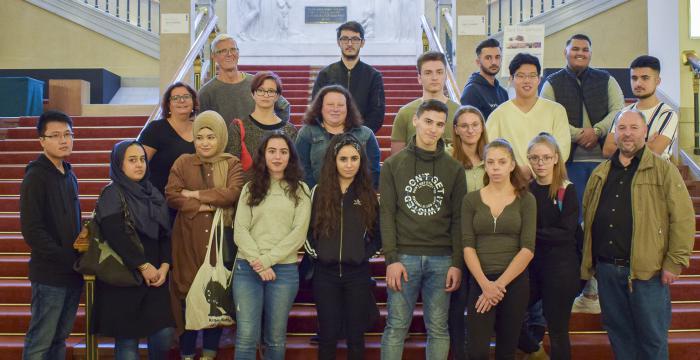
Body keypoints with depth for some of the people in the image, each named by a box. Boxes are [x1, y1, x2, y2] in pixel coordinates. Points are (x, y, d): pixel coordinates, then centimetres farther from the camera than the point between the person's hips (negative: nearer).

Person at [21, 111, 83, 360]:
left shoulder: (69, 175, 12)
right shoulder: (35, 177, -11)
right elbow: (32, 231, -17)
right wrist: (69, 259, -15)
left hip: (72, 271, 7)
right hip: (50, 274, -7)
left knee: (59, 339, 13)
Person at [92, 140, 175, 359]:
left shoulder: (153, 195, 14)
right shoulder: (112, 194, -4)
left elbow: (165, 234, 10)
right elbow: (115, 235, -16)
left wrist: (164, 266, -6)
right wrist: (143, 266, -15)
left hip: (155, 276, 5)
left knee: (164, 333, -4)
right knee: (128, 339, -1)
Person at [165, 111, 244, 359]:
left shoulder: (232, 164, 5)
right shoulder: (183, 163, 7)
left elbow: (233, 193, -13)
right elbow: (171, 195, -4)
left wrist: (195, 194, -11)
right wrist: (200, 207, -16)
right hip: (189, 239, 0)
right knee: (188, 293, 1)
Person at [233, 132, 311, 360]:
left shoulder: (300, 190, 7)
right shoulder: (250, 188, 11)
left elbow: (298, 233, -4)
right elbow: (240, 231, 2)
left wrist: (267, 260, -12)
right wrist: (257, 263, -11)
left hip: (284, 269, -1)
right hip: (248, 268, 1)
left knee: (275, 338, 6)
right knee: (246, 336, -5)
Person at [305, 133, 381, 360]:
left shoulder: (369, 195, 4)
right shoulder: (318, 192, 3)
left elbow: (378, 234, 8)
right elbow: (307, 230, 6)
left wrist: (366, 253, -5)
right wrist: (315, 252, -7)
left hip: (358, 273, 0)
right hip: (325, 272, 0)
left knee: (356, 335, 7)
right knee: (327, 335, 5)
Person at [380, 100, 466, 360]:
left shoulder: (454, 169, 6)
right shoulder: (393, 165, 4)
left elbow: (458, 218, 4)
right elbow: (387, 213, 0)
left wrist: (457, 263, -4)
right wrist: (391, 258, -8)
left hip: (441, 259, 1)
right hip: (404, 257, -1)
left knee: (438, 328, 7)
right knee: (397, 327, 4)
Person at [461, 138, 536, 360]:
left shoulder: (526, 200, 1)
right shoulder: (471, 200, 4)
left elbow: (527, 249, -5)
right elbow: (467, 246, -3)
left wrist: (500, 284, -11)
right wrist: (485, 284, -14)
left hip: (514, 282, 0)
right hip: (480, 281, 0)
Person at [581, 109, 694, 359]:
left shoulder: (664, 170, -2)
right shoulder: (600, 174, 14)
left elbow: (683, 219, -8)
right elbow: (588, 219, 17)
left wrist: (675, 263, -13)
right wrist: (588, 261, 10)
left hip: (646, 271, -5)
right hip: (606, 270, 5)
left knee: (652, 338, 3)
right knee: (618, 333, 13)